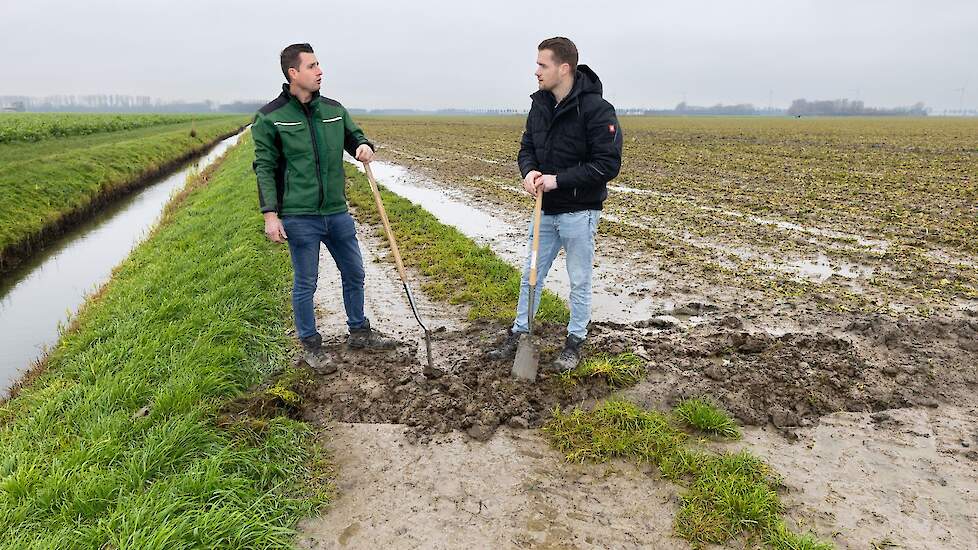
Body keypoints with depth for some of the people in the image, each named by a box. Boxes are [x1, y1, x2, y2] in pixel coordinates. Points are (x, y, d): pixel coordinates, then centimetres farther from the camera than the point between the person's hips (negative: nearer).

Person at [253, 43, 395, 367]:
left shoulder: (334, 109, 7)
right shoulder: (270, 118, -6)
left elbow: (354, 136, 20)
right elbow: (264, 168, -6)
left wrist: (364, 146, -5)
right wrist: (270, 214, -13)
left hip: (338, 213, 5)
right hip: (299, 217, -5)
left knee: (354, 274, 15)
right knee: (305, 284, 6)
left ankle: (359, 333, 34)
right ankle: (310, 345, 23)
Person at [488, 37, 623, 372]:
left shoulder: (596, 109, -18)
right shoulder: (539, 104, 3)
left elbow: (608, 165, -21)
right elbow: (526, 147, 12)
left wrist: (557, 180, -24)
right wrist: (528, 172, -11)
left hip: (579, 212, -6)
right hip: (545, 209, 7)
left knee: (579, 281, 8)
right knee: (531, 275, 14)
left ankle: (575, 342, 24)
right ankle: (518, 334, 28)